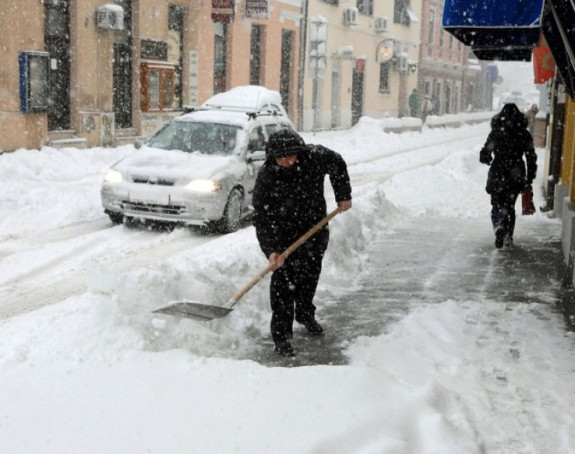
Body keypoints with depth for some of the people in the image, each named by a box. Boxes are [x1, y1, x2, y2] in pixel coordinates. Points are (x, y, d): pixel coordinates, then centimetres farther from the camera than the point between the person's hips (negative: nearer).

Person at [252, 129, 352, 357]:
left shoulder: (315, 156, -20)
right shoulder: (267, 177, -26)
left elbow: (338, 165, 4)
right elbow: (262, 218, -25)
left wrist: (343, 196, 3)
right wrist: (272, 249, -34)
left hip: (314, 228, 4)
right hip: (282, 234, -3)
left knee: (310, 274, 17)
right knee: (283, 279, -10)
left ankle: (305, 314, 42)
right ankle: (281, 334, -1)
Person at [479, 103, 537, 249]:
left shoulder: (496, 133, -7)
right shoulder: (524, 135, -1)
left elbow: (484, 155, -9)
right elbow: (531, 157, 0)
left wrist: (488, 159, 15)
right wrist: (530, 177, 8)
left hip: (498, 175, -2)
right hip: (516, 176, 3)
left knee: (497, 204, 5)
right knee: (509, 205, 17)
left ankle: (499, 227, -23)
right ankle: (508, 237, 18)